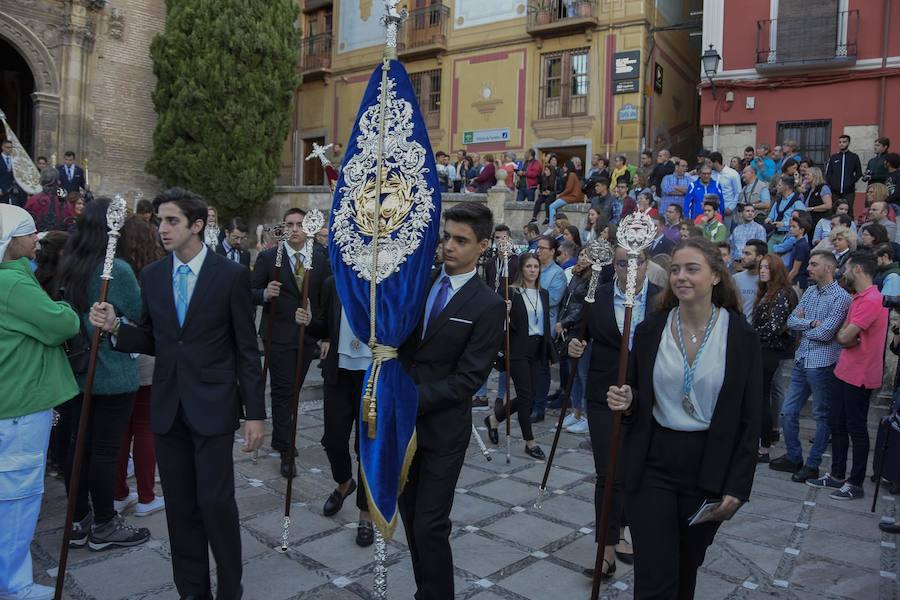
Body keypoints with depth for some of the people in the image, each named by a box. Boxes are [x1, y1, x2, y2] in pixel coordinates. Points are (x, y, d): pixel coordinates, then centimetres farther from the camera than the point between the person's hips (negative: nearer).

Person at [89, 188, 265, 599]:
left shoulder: (231, 275, -6)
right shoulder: (152, 276, 6)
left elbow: (246, 349, -5)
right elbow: (153, 341, 13)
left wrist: (255, 413, -7)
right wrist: (116, 327, -8)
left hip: (212, 406, -4)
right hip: (167, 407, 4)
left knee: (216, 501, -3)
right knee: (179, 504, 12)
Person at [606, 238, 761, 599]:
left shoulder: (741, 336, -6)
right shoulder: (649, 330, -2)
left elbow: (749, 419, -4)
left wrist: (738, 485, -7)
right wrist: (626, 402, -16)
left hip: (709, 469, 0)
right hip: (652, 466, 0)